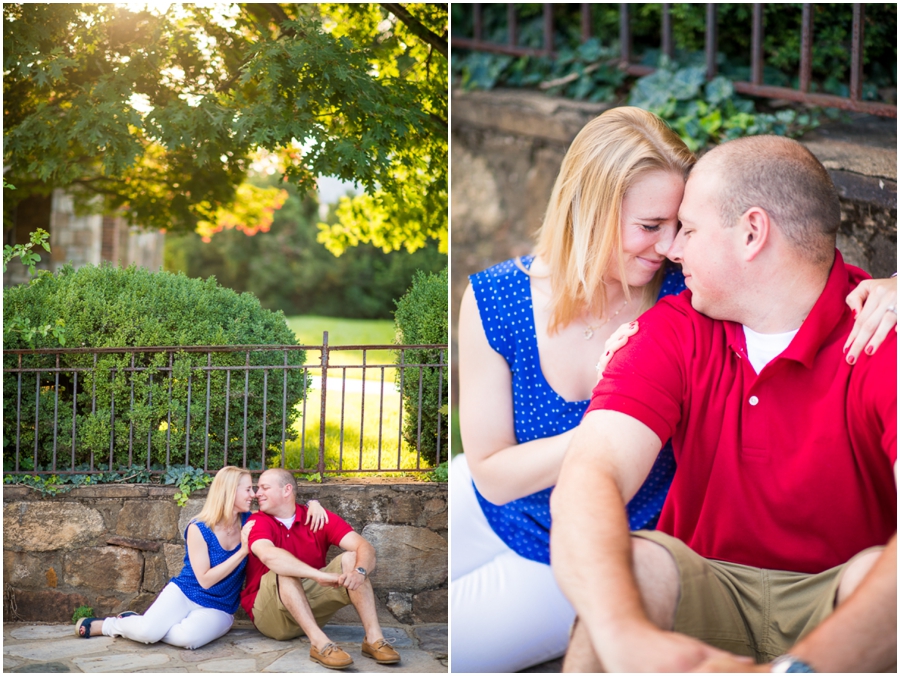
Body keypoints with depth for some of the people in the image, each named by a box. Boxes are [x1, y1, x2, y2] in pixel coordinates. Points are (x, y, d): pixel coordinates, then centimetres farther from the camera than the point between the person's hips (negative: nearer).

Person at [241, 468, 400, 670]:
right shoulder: (258, 523, -10)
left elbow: (364, 547, -13)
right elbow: (269, 555, -34)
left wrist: (359, 571, -37)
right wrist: (320, 575, -45)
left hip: (312, 608, 3)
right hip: (270, 614, -3)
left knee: (350, 558, -15)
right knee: (284, 570, -30)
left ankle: (373, 637, -27)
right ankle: (319, 642, -42)